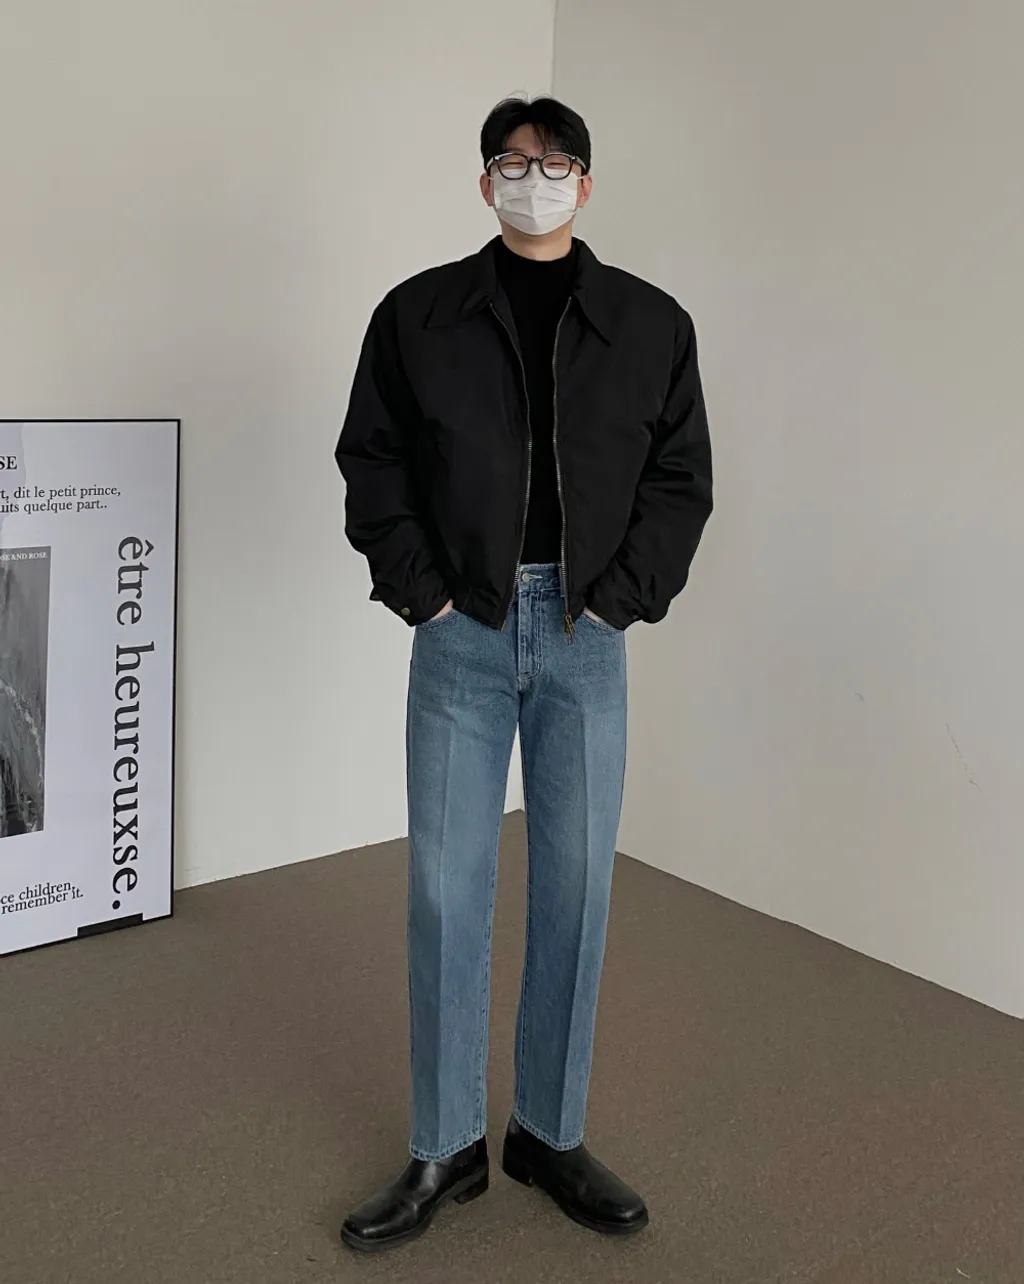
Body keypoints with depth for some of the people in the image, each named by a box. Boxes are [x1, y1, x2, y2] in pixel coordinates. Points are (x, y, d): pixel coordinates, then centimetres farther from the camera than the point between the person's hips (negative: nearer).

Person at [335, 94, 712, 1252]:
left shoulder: (650, 324, 6)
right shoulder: (419, 314, 4)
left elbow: (681, 479, 7)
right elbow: (372, 463, 6)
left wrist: (624, 594, -4)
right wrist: (419, 589, -4)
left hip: (586, 637, 1)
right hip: (460, 634, 0)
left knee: (575, 887, 5)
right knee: (445, 887, 2)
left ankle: (551, 1135, 23)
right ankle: (445, 1149, 18)